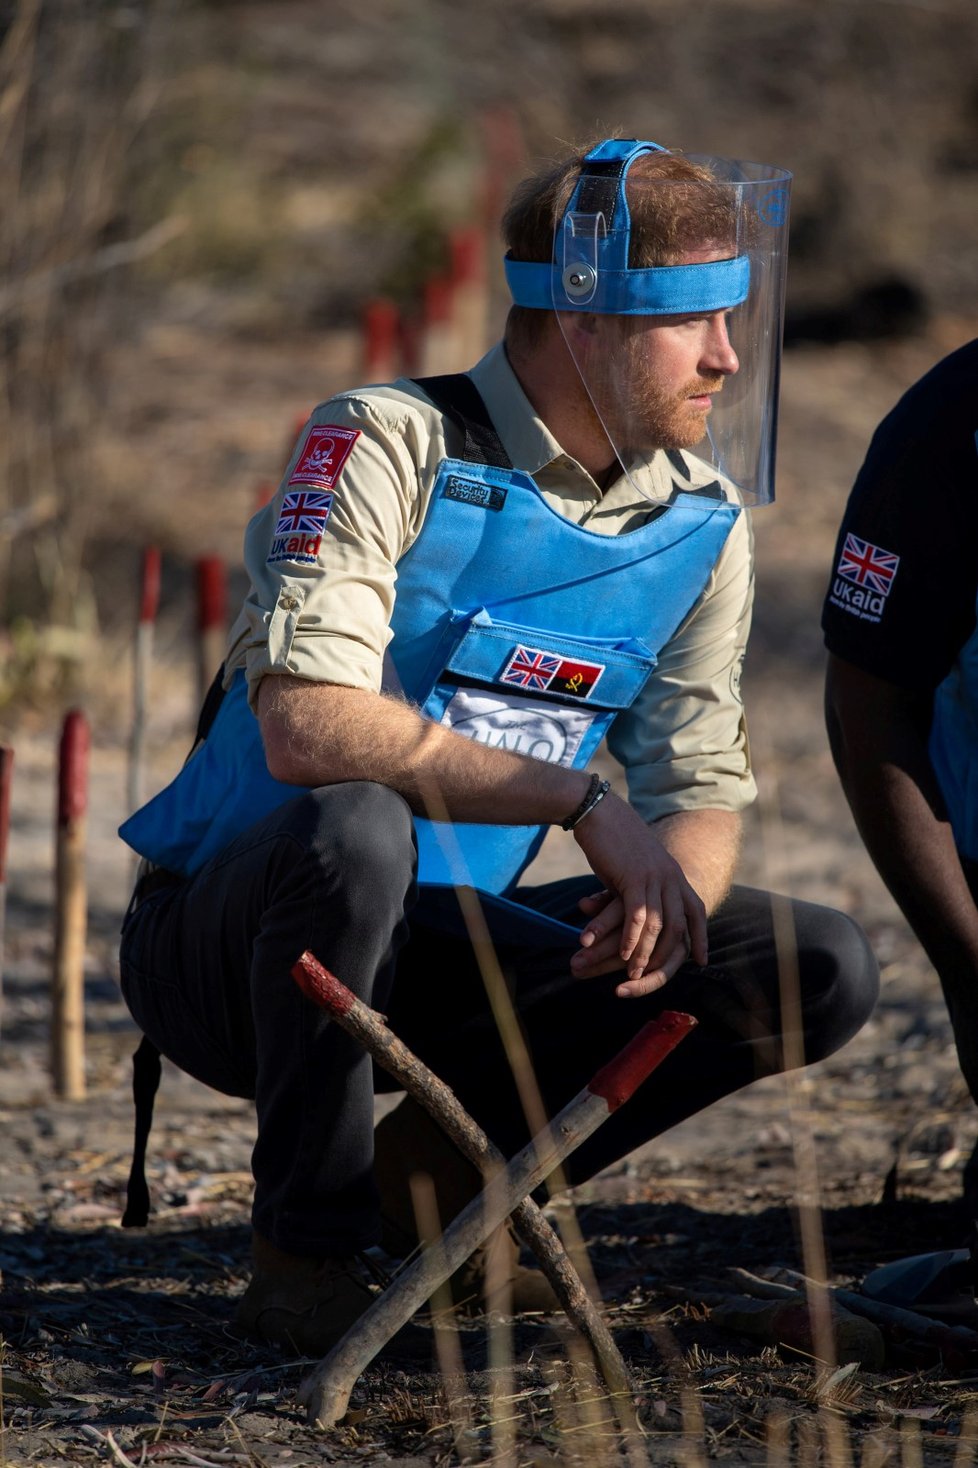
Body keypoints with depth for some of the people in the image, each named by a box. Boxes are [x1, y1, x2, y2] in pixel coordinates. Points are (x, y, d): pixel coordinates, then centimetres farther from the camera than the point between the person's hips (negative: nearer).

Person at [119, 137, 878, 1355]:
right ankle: (303, 1252, -21)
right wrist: (580, 804, -29)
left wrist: (670, 895, -21)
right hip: (228, 933, -6)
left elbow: (703, 788, 3)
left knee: (819, 971, -9)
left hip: (445, 957, 6)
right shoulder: (389, 446, -18)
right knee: (356, 830, -41)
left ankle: (441, 1165, 5)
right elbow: (309, 728, -30)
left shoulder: (703, 522, 2)